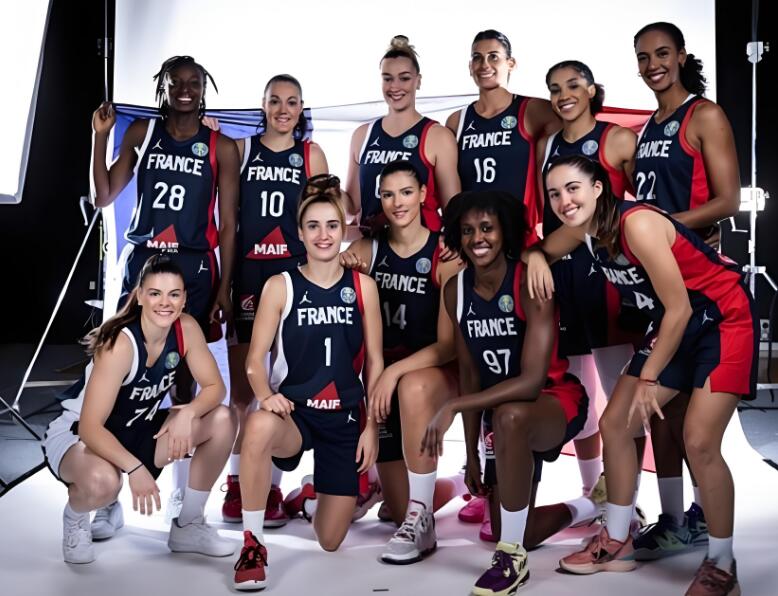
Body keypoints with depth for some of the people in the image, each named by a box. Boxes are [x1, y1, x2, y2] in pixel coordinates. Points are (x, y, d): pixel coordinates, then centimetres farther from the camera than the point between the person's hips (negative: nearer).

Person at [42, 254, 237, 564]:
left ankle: (188, 526, 5)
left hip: (137, 431, 7)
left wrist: (188, 412, -28)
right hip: (77, 435, -6)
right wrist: (134, 468, -45)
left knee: (223, 422, -12)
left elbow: (214, 386, -7)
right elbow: (90, 427, -33)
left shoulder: (186, 328, -13)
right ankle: (75, 518, 0)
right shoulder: (120, 344, -31)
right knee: (103, 481, -41)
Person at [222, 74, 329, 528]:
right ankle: (237, 484, 15)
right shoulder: (241, 149, 10)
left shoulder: (311, 154, 9)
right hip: (247, 271, 1)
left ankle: (273, 486, 9)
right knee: (242, 387, 3)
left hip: (294, 271, 0)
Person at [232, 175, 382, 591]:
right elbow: (255, 359, -9)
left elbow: (375, 362, 3)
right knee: (259, 427, -41)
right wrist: (265, 395, -30)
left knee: (329, 542, 6)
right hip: (294, 413, -2)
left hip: (345, 418, 2)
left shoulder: (362, 286, 0)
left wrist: (372, 426, -2)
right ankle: (253, 544, -22)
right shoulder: (280, 286, -4)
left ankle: (315, 493, 45)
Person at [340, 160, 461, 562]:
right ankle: (430, 493, 39)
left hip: (433, 369, -3)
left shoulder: (444, 254, -12)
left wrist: (396, 371, -29)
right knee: (400, 510, 1)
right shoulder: (368, 249, -2)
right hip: (383, 372, 3)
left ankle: (420, 514, -26)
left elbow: (448, 344, -16)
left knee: (413, 387, -41)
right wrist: (341, 269, -16)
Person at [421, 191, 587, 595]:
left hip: (556, 398, -6)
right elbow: (469, 373, 0)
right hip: (506, 409, 6)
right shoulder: (455, 290, -6)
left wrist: (453, 408, -35)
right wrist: (471, 453, 0)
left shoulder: (530, 283, -24)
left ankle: (514, 558, -25)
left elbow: (531, 380, -31)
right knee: (513, 532, 10)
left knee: (509, 416, -42)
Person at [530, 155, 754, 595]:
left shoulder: (637, 224, -29)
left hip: (725, 320, -8)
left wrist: (648, 377, -16)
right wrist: (536, 257, -8)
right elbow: (545, 249, 17)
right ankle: (618, 543, 19)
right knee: (615, 425, 5)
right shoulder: (583, 228, -5)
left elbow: (679, 308, -25)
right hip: (675, 326, 9)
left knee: (700, 442, -17)